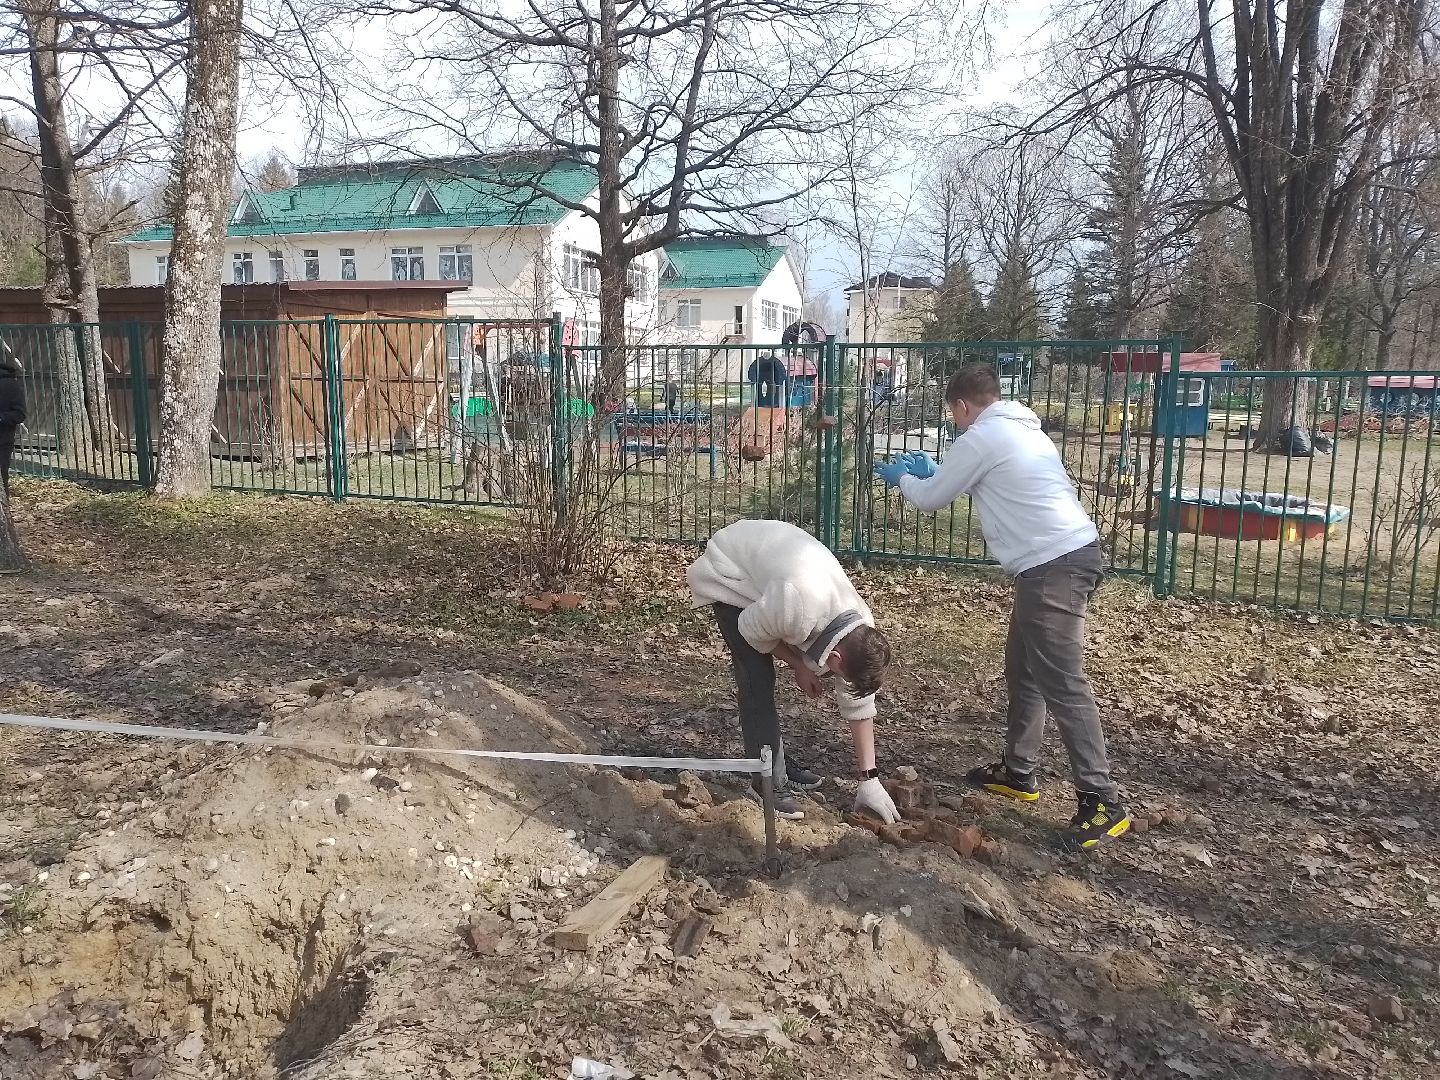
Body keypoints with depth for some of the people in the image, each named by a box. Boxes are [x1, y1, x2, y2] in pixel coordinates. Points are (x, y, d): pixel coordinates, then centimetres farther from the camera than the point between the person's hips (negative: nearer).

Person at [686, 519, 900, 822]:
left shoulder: (861, 628, -18)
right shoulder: (799, 608, -42)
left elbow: (859, 703, -9)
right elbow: (751, 630, -20)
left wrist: (870, 779, -6)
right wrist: (799, 665, -14)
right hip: (728, 573, -6)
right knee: (757, 680, -14)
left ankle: (775, 762, 28)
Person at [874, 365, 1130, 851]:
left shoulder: (979, 438, -8)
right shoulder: (1020, 429, 20)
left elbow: (930, 499, 3)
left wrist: (903, 477, 23)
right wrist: (931, 469, 39)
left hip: (1053, 566, -10)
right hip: (1071, 553, 10)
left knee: (1062, 684, -8)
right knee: (1022, 669, 19)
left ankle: (1102, 800, -4)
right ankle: (1018, 772, 29)